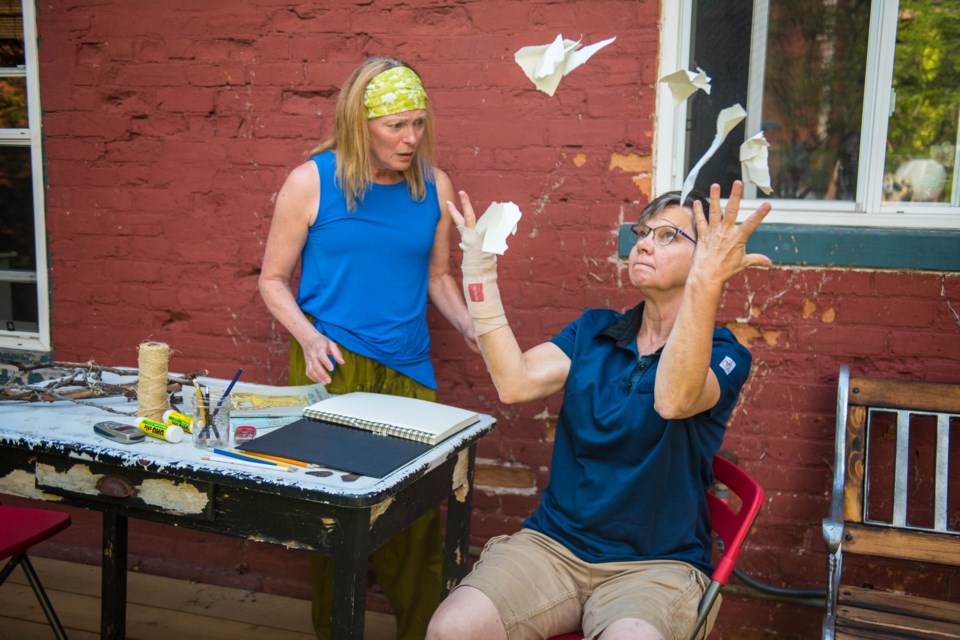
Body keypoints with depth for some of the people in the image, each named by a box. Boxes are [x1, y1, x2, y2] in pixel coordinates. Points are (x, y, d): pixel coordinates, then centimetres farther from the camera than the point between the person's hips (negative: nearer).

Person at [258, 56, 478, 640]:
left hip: (409, 371, 3)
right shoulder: (311, 182, -3)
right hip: (330, 368, -2)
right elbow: (274, 279, 4)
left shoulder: (434, 186, 7)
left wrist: (472, 326, 1)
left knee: (418, 512, 1)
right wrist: (308, 337, -13)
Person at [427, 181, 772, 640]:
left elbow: (673, 400, -27)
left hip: (656, 563, -3)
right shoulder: (593, 330, 11)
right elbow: (516, 383, -6)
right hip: (553, 543, 3)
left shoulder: (722, 354, -2)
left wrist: (705, 284, -38)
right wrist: (479, 268, -8)